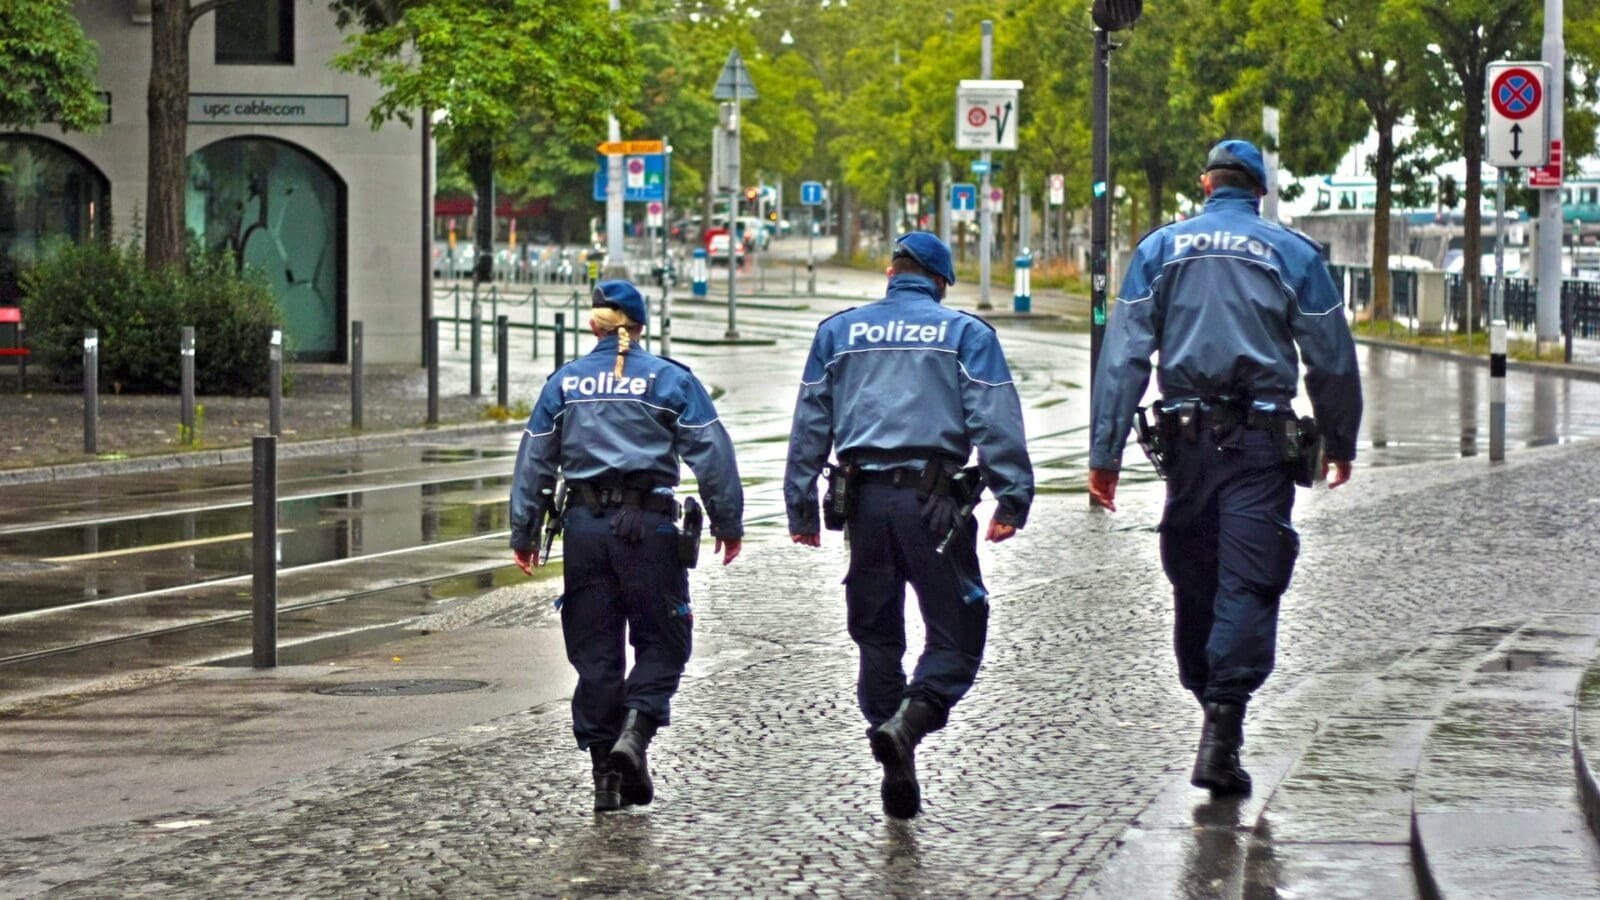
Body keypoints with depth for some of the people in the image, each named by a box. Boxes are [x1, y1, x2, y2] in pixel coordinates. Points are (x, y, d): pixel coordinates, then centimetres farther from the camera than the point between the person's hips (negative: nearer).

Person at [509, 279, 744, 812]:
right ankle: (635, 731, -17)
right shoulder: (669, 379, 2)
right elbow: (711, 452, -2)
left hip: (584, 526, 3)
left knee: (594, 650, 8)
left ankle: (604, 770, 9)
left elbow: (535, 460, 10)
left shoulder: (564, 382, 9)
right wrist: (728, 523, 4)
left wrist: (524, 532, 15)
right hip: (647, 525, -2)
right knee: (661, 642, 6)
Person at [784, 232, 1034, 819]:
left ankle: (899, 775, 9)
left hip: (863, 498, 3)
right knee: (956, 633, 0)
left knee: (877, 636, 11)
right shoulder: (966, 333, 7)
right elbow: (996, 422, -2)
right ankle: (909, 721, -26)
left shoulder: (837, 332, 15)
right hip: (934, 499, -3)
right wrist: (1012, 500, -4)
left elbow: (809, 425, 14)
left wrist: (801, 507, 16)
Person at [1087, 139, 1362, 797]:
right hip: (1261, 442, -2)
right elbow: (1332, 361, 8)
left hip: (1186, 438, 2)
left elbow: (1123, 355, 1)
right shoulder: (1293, 253, 6)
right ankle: (1221, 734, -16)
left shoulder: (1161, 248, 9)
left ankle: (1208, 702, 24)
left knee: (1192, 579, 14)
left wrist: (1105, 452, -1)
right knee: (1248, 586, -6)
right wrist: (1340, 444, 20)